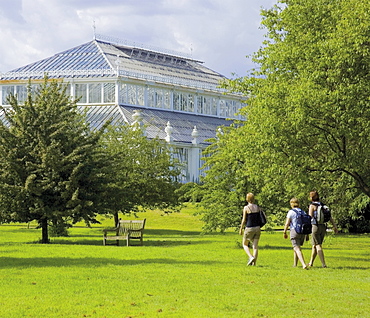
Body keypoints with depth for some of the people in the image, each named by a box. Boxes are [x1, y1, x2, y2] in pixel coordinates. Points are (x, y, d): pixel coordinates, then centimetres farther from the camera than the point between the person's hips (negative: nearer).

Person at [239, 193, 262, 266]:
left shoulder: (246, 208, -10)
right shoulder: (258, 207, 4)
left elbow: (244, 220, -8)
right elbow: (261, 218, 7)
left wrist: (241, 229, 2)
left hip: (249, 228, -4)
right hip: (257, 228, 4)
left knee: (245, 244, 13)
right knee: (255, 246, 6)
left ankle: (251, 257, -8)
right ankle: (254, 262, 3)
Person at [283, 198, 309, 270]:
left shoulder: (291, 212, -5)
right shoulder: (303, 212, 11)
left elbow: (287, 224, -9)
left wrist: (285, 232, 4)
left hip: (294, 231, -6)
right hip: (303, 232, 6)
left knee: (297, 249, -11)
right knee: (296, 248, 23)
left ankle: (304, 264, -29)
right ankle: (295, 264, 31)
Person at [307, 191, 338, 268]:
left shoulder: (312, 206, -5)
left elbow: (310, 217, -13)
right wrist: (334, 226, 7)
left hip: (315, 226, -6)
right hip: (323, 227, 6)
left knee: (318, 245, -5)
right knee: (314, 245, 17)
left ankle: (323, 264, -14)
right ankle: (311, 263, 27)